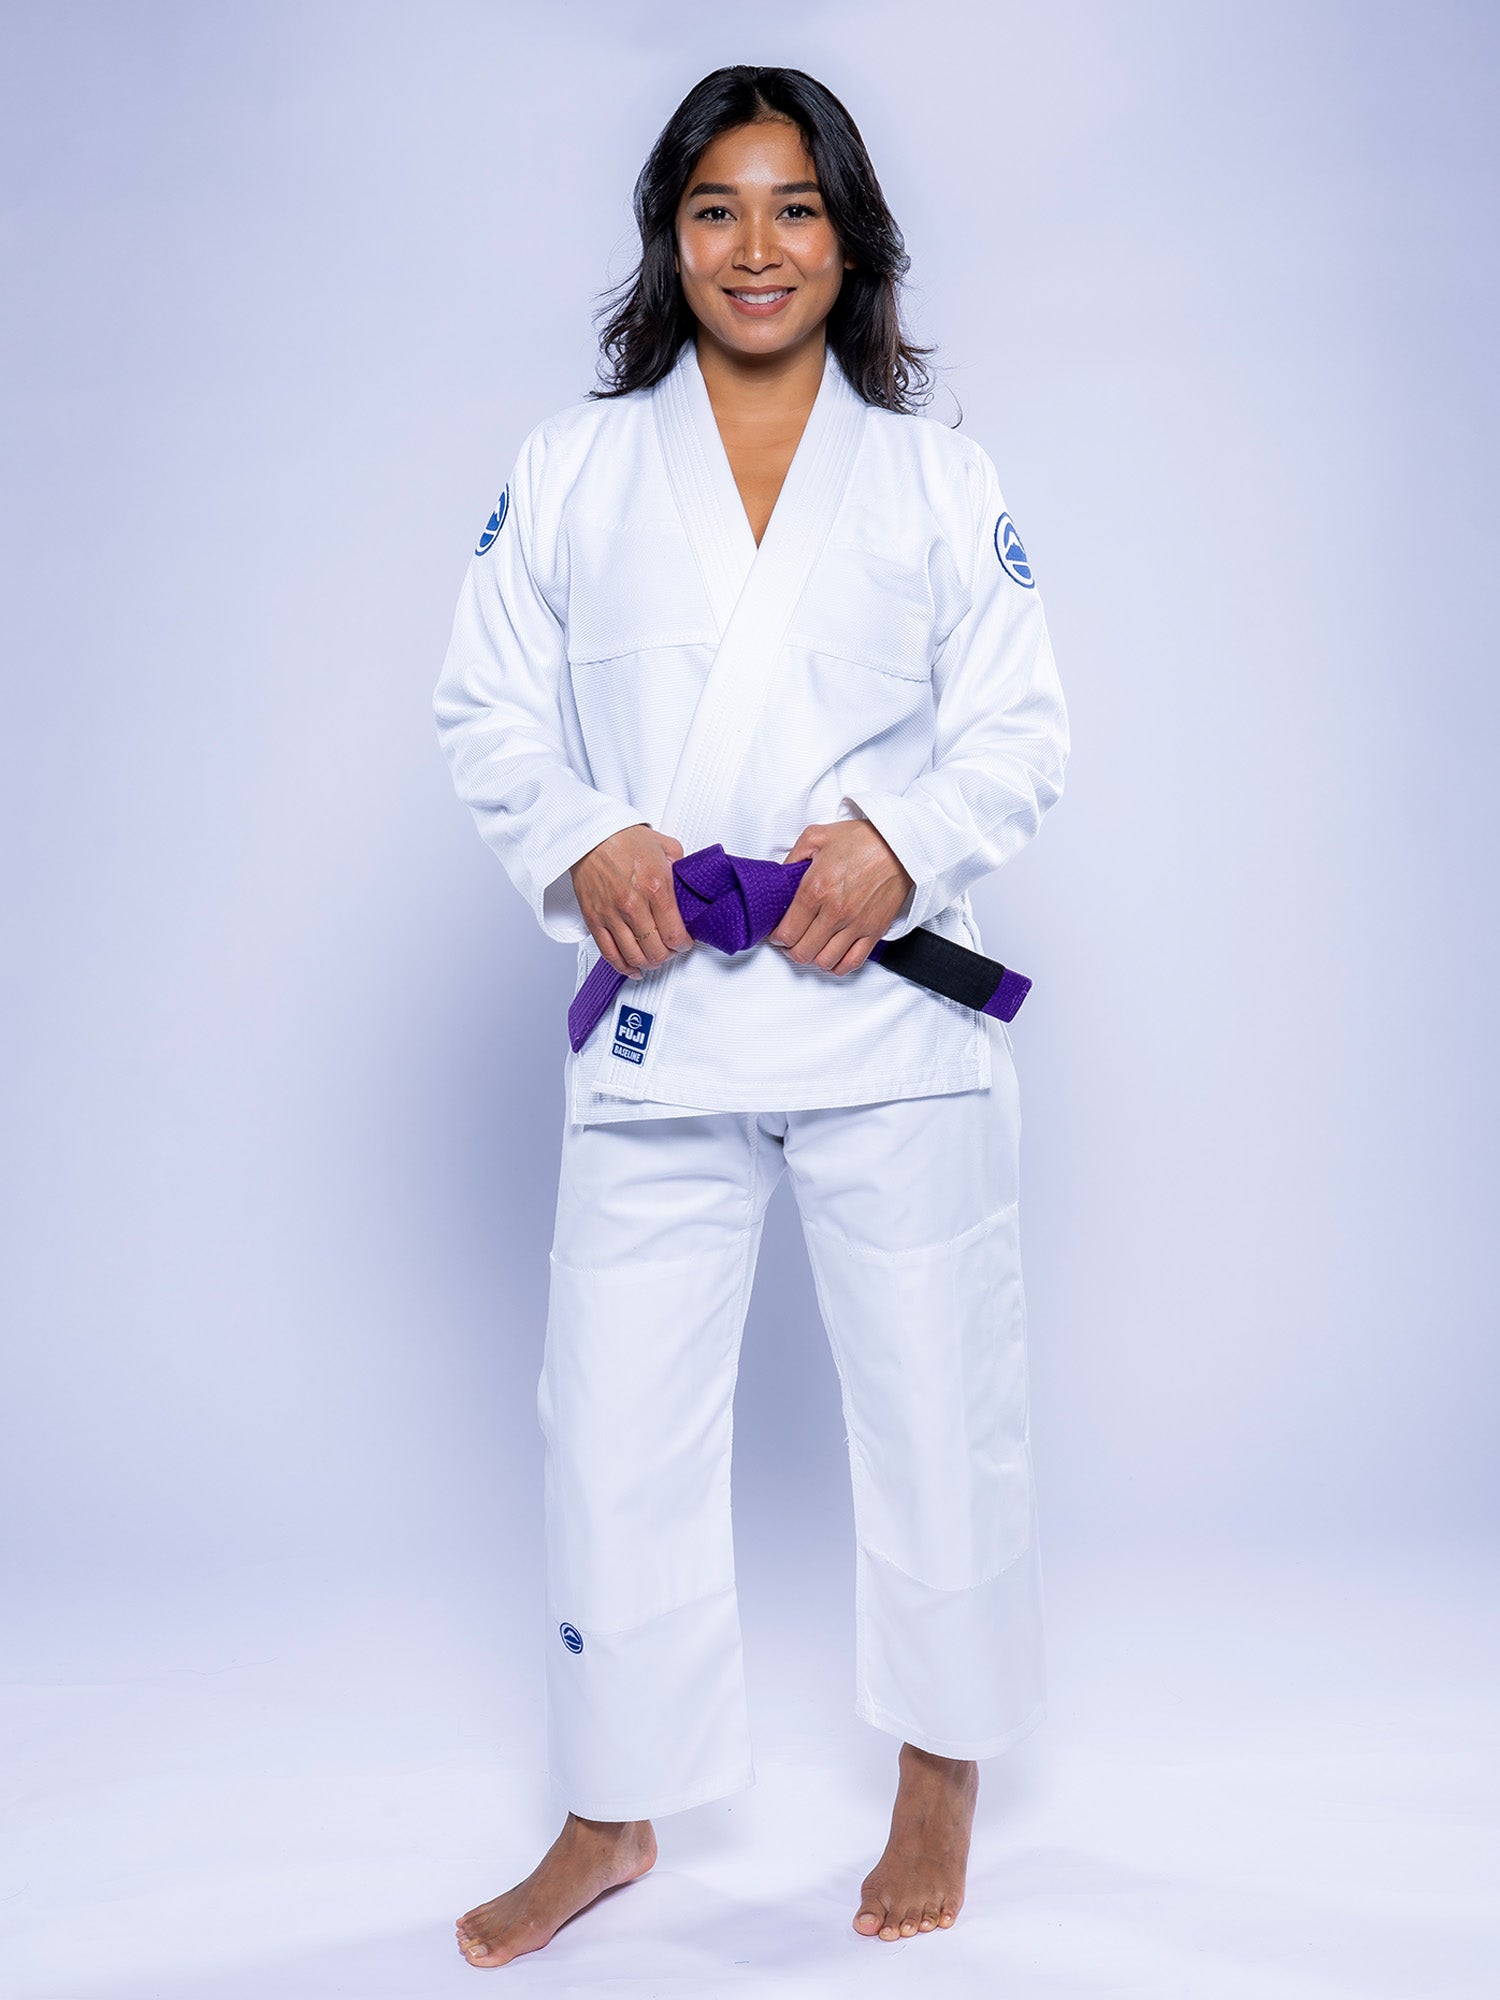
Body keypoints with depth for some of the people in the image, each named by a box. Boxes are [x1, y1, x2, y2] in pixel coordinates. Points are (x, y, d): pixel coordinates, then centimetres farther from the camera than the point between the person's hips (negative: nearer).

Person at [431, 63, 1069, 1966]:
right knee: (613, 1420, 6)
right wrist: (582, 840, -12)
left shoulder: (939, 478, 8)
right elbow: (486, 708, 7)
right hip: (658, 1020, 1)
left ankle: (938, 1785, 33)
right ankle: (610, 1819, 28)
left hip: (892, 1012, 0)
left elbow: (1024, 729, 5)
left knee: (938, 1403, 8)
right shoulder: (569, 469, 9)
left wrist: (905, 842, -14)